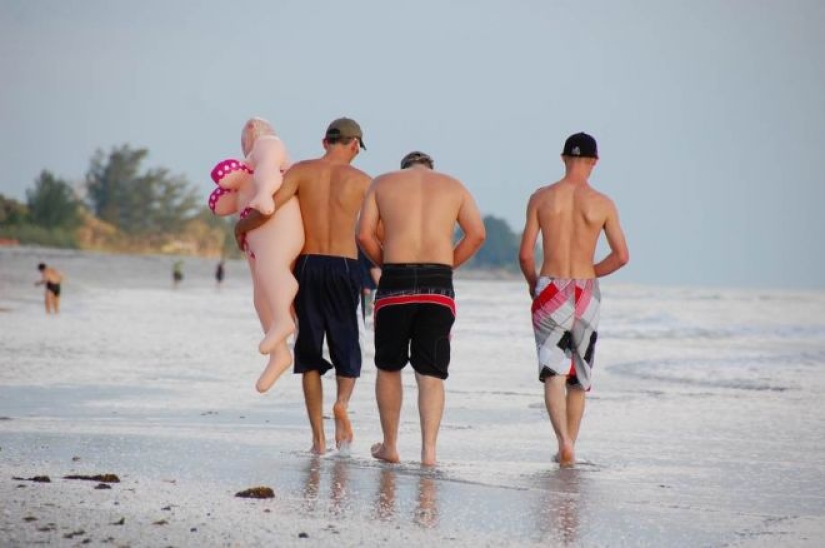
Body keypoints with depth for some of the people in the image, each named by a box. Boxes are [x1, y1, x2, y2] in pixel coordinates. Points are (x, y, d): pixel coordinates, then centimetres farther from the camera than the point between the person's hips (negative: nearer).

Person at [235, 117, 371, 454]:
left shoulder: (302, 171, -1)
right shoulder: (360, 181, 1)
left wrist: (241, 227, 4)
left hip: (307, 265, 1)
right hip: (344, 267, -1)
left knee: (309, 350, 10)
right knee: (346, 346, 13)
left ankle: (318, 437, 6)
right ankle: (342, 402, -19)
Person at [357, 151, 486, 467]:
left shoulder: (383, 183, 12)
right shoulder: (453, 186, 15)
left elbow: (364, 234, 1)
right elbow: (477, 233, 4)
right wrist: (447, 264, 11)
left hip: (396, 280, -1)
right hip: (438, 286, 1)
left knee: (388, 367, 15)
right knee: (431, 372, 2)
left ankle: (390, 446, 18)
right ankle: (429, 448, -10)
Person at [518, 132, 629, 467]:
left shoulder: (541, 198, -1)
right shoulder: (602, 204, -1)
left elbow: (525, 254, -2)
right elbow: (622, 256, 0)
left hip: (550, 289, -1)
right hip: (586, 292, 1)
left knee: (554, 374, -4)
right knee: (578, 377, 15)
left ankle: (564, 441, -24)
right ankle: (569, 447, 20)